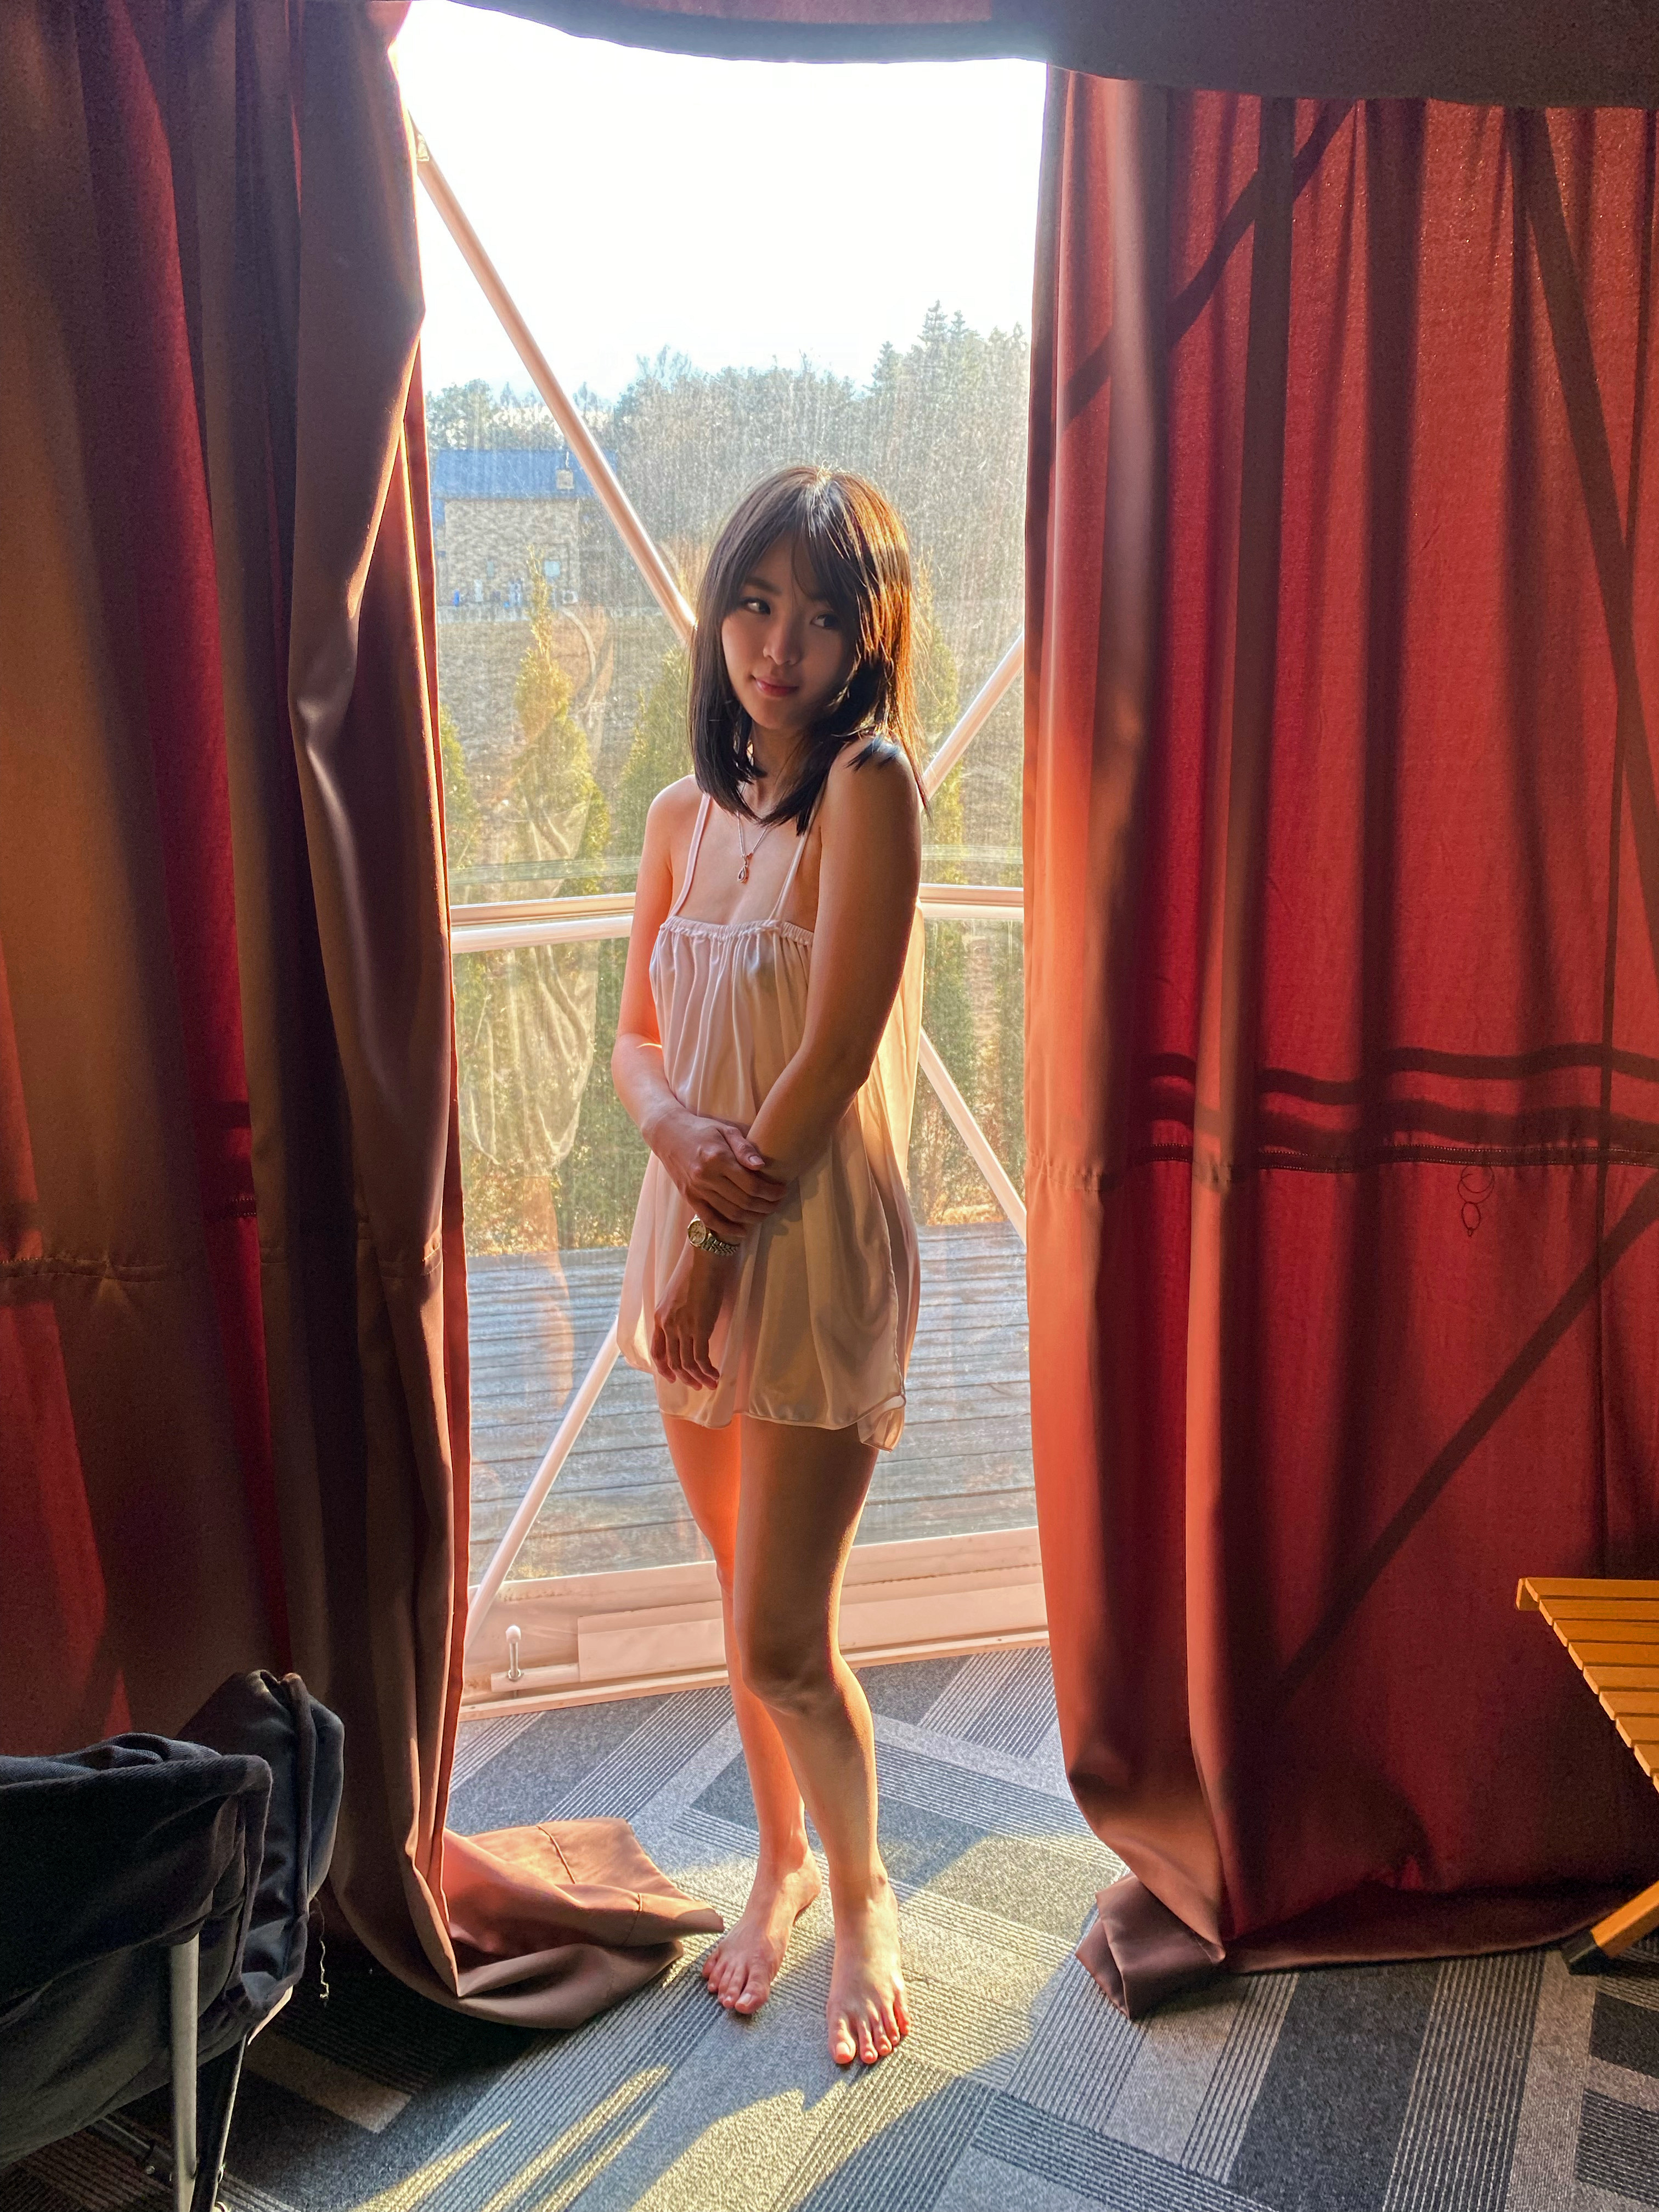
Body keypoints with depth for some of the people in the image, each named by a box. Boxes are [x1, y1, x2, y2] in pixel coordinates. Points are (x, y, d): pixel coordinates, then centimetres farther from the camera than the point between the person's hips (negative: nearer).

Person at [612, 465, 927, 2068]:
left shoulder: (869, 784, -13)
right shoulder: (687, 813, 7)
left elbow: (835, 1052, -17)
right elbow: (634, 1041, 9)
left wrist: (721, 1250, -12)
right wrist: (679, 1132, -13)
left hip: (817, 1245, -6)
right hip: (691, 1227, 6)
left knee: (782, 1644, 1)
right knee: (743, 1598, 19)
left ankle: (862, 1891, 31)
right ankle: (781, 1858, 43)